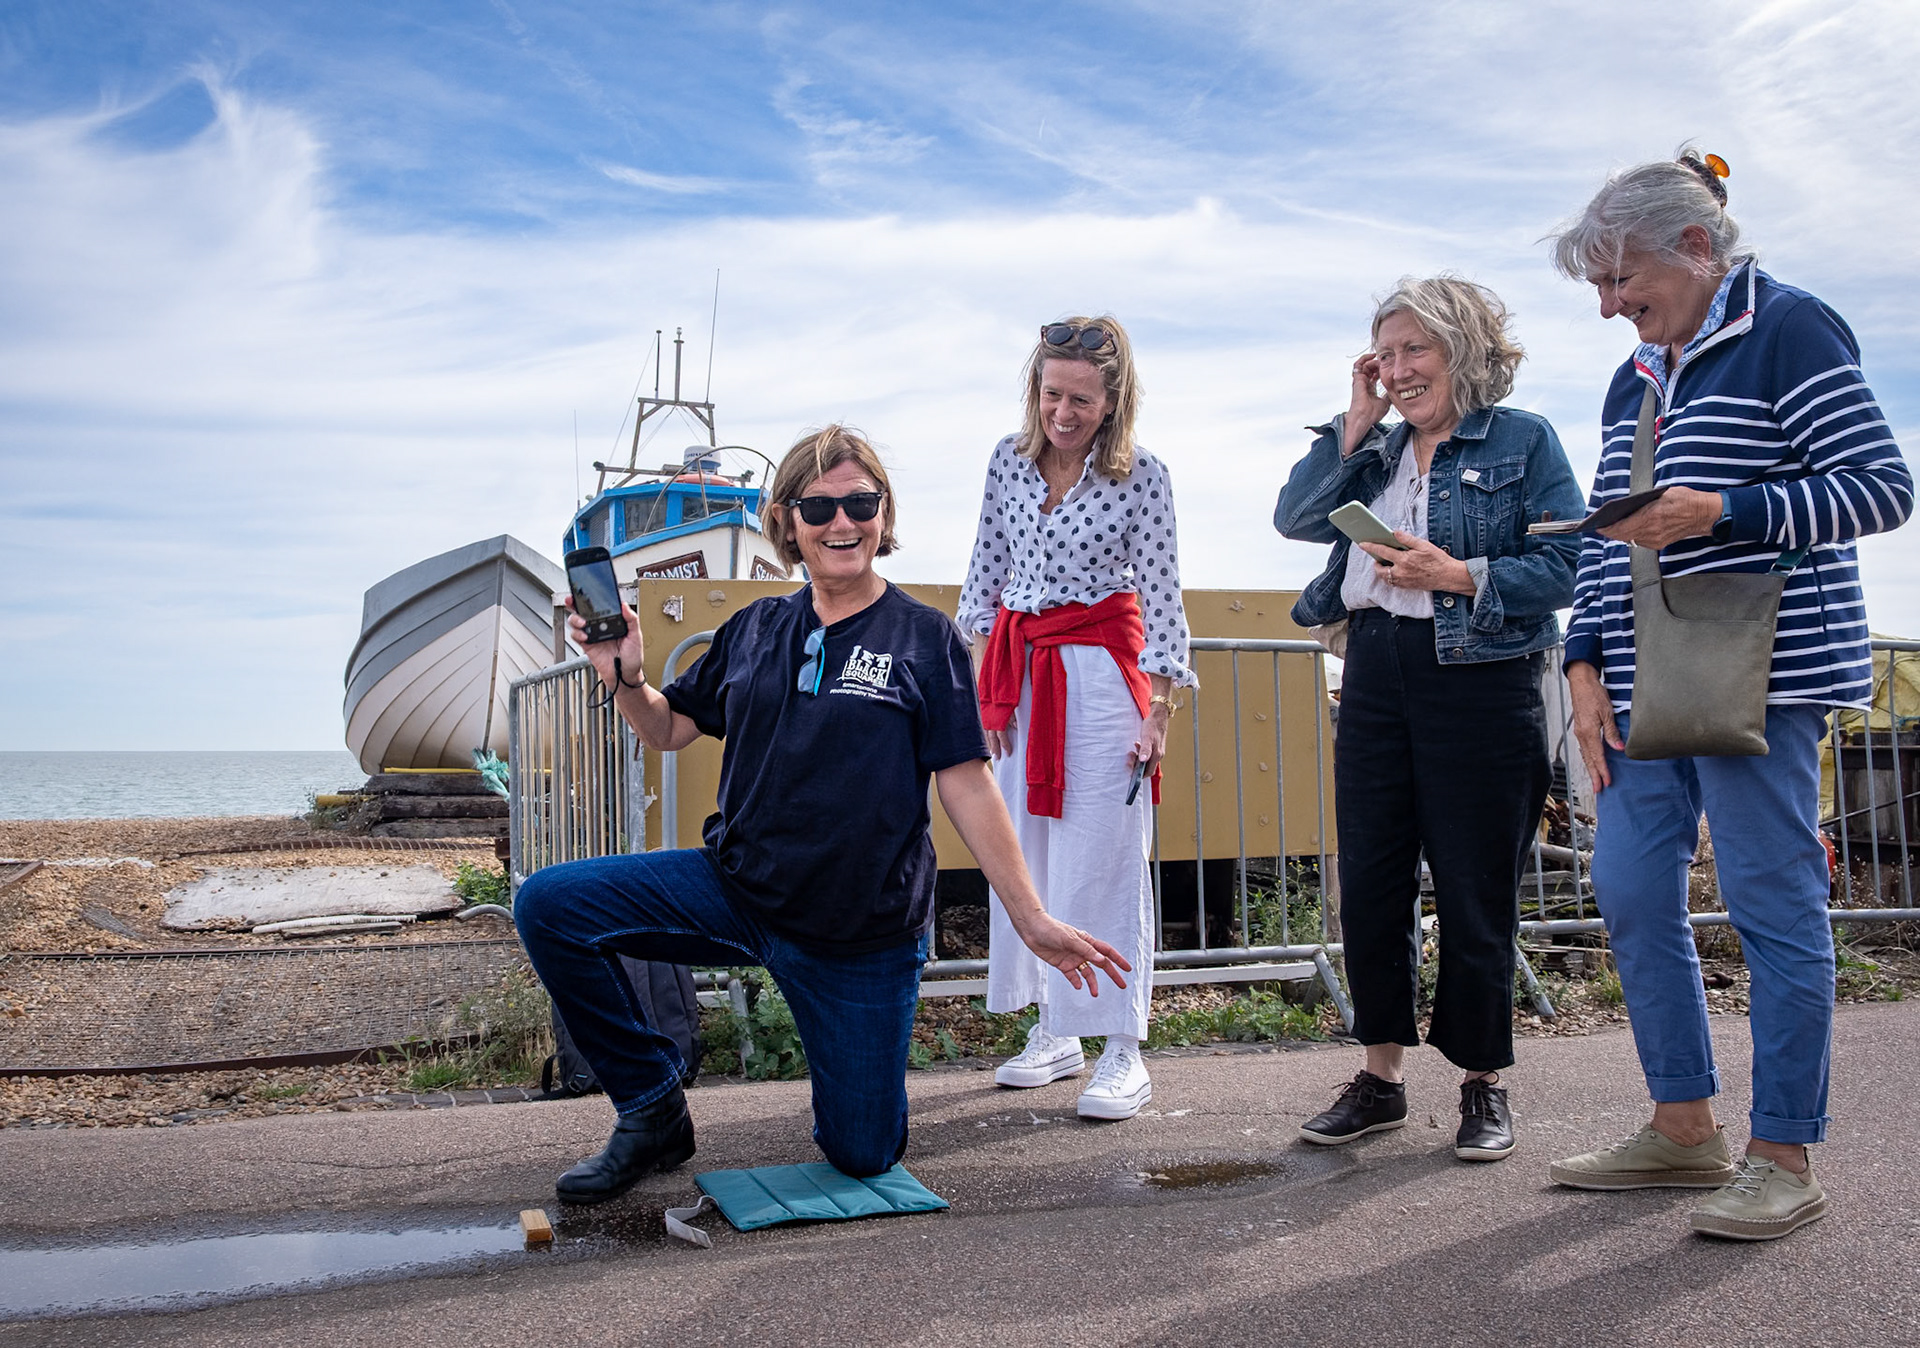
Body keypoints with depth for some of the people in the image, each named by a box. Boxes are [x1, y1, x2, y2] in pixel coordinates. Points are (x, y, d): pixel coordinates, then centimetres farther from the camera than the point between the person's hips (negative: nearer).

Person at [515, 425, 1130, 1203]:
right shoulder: (756, 629, 5)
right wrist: (625, 678, -8)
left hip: (866, 932, -3)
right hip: (735, 888, 3)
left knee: (863, 1154, 4)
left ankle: (852, 1052, 40)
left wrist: (1030, 918, -11)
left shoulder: (924, 638, -6)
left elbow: (967, 786, -7)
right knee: (548, 906, -15)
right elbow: (669, 731, 13)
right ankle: (653, 1112, 2)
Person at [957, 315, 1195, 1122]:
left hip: (1102, 675, -4)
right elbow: (984, 573, 10)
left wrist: (1159, 707, -8)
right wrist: (974, 677, 5)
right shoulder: (1009, 461, 6)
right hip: (1018, 672, 5)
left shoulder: (1142, 477, -5)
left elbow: (1162, 598, -4)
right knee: (1022, 857, 8)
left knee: (1102, 863, -4)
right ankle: (1052, 1031, 21)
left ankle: (1122, 1052, 4)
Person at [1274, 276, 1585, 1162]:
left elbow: (1562, 569, -7)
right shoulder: (1379, 450, 16)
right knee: (1369, 885, 7)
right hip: (1376, 680, 5)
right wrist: (1359, 418, 1)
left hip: (1481, 683, -5)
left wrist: (1457, 574, -19)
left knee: (1474, 893, 2)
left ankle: (1483, 1085, 18)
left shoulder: (1525, 441, 1)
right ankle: (1382, 1076, 20)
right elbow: (1296, 518, 1)